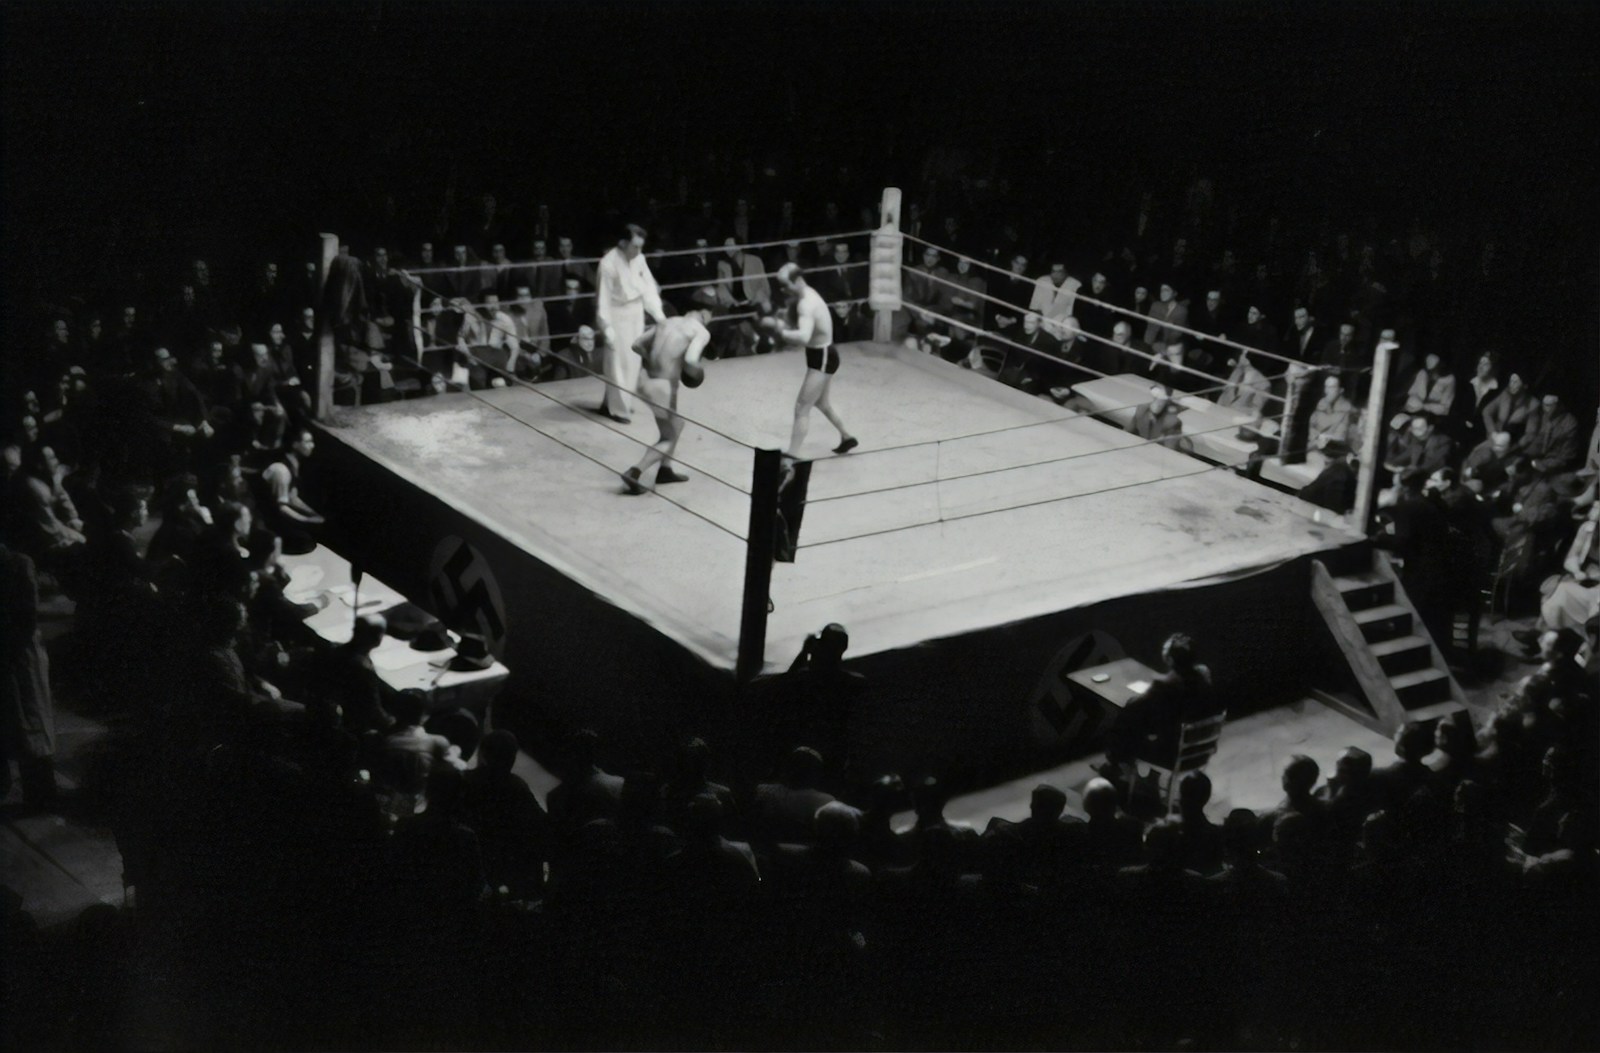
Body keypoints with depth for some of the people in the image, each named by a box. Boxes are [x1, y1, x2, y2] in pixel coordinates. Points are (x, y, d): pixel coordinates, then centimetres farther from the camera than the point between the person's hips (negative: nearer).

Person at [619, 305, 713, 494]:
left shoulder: (666, 322, 14)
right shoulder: (701, 332, -6)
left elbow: (636, 345, 14)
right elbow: (690, 360, -24)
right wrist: (697, 372, -3)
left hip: (648, 382, 7)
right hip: (664, 386, -7)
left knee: (677, 425, 29)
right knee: (669, 438, 9)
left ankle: (665, 470, 38)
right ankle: (634, 473, -7)